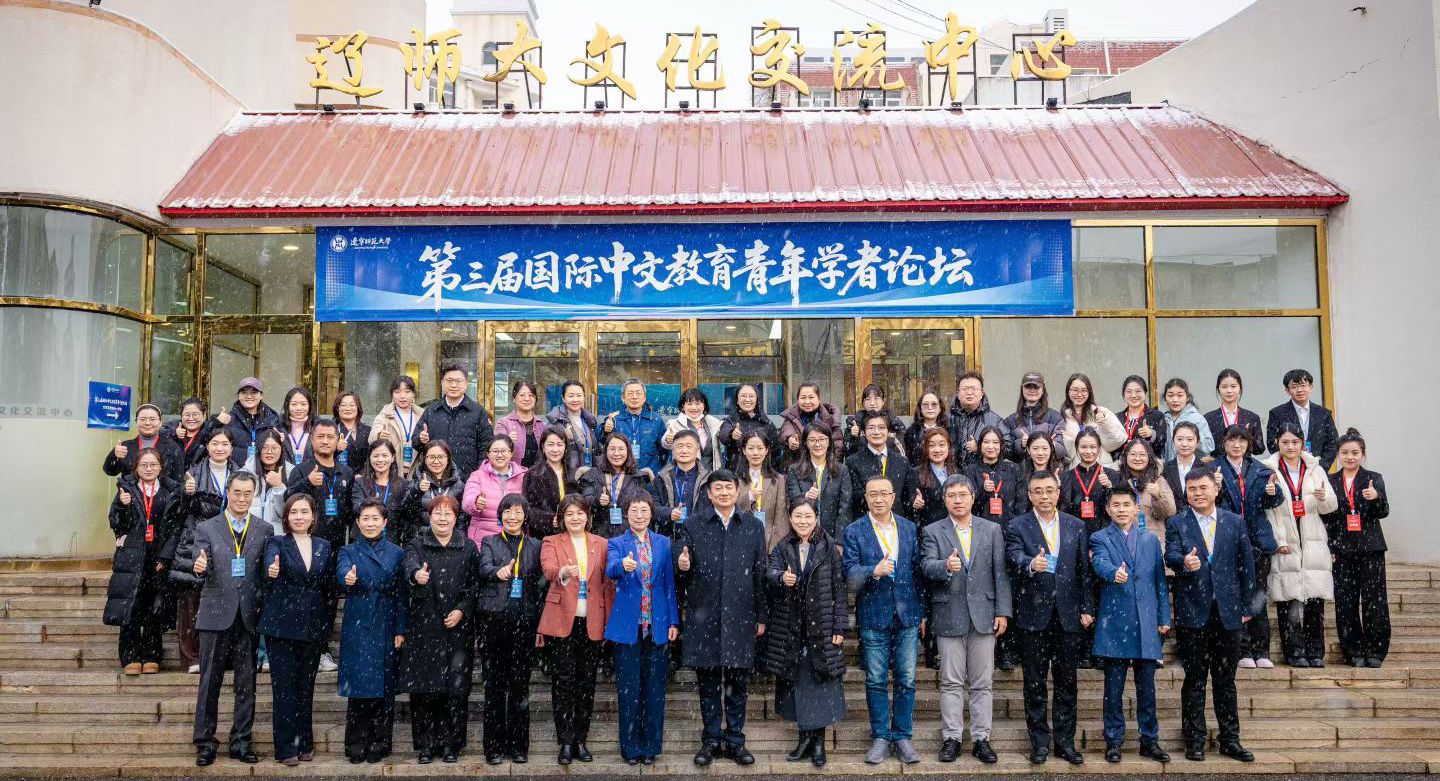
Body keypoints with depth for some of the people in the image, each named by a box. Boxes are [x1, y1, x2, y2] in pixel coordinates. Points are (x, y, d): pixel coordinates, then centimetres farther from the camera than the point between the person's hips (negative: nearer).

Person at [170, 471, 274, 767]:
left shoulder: (264, 530, 7)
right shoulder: (205, 529, 3)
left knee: (246, 683, 6)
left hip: (249, 616, 1)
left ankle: (241, 742, 15)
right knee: (209, 682, 4)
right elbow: (201, 573, -5)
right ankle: (205, 743, 14)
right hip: (216, 615, -1)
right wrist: (199, 568, -27)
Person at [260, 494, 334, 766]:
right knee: (284, 687, -2)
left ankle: (305, 744, 20)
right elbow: (271, 565, -25)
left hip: (313, 626, 3)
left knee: (306, 687, 10)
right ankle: (286, 748, 6)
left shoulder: (324, 547, 10)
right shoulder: (276, 542, -2)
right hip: (282, 625, -3)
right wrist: (272, 571, -45)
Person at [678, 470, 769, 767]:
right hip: (705, 615, 0)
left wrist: (762, 616, 3)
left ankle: (735, 740, 18)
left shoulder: (753, 527, 6)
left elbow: (760, 573, 6)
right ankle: (711, 739, 18)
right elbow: (686, 575, 8)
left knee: (738, 681, 6)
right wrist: (683, 567, -16)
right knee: (708, 680, 6)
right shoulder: (695, 527, 4)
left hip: (740, 615, 0)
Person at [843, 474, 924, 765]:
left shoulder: (909, 529, 7)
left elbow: (918, 572, 9)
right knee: (876, 681, 5)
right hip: (873, 617, -2)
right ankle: (880, 738, 17)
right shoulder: (854, 532, -1)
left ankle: (902, 737, 18)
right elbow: (850, 574, -8)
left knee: (906, 680, 6)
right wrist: (874, 571, -27)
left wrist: (923, 611, 7)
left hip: (907, 616, 2)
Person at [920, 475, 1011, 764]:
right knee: (951, 682, 5)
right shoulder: (932, 532, 4)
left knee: (982, 683, 6)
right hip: (949, 616, -1)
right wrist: (946, 566, -32)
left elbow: (1000, 573, 4)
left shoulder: (992, 530, 8)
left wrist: (1003, 611, -2)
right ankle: (951, 738, 12)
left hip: (983, 615, 1)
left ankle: (981, 739, 14)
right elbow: (927, 566, -11)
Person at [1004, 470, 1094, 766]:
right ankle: (1039, 743, 15)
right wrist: (1031, 565, -40)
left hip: (1069, 615, 2)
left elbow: (1084, 570, 7)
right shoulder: (1017, 526, -1)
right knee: (1035, 683, 5)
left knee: (1067, 682, 9)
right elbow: (1015, 557, -18)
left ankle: (1065, 742, 19)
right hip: (1034, 615, -2)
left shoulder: (1076, 526, 8)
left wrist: (1087, 608, 1)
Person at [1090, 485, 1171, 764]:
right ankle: (1113, 741, 13)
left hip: (1146, 624, 3)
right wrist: (1114, 573, -42)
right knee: (1114, 687, 4)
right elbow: (1100, 563, -20)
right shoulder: (1100, 538, 1)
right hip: (1114, 624, -3)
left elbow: (1160, 581, 12)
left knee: (1146, 686, 9)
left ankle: (1150, 741, 20)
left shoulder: (1151, 540, 12)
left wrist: (1164, 618, 7)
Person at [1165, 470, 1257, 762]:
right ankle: (1194, 739, 14)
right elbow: (1171, 556, -15)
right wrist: (1184, 563, -38)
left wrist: (1245, 607, 5)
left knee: (1226, 680, 11)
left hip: (1228, 612, 2)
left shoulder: (1235, 523, 6)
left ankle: (1230, 739, 20)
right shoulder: (1176, 524, 1)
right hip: (1193, 613, -2)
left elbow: (1247, 566, 8)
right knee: (1194, 680, 5)